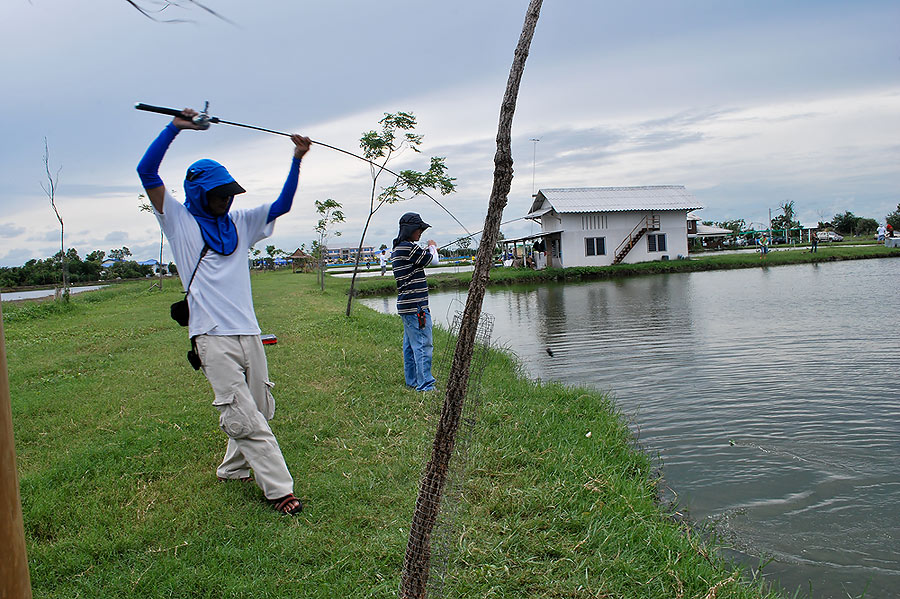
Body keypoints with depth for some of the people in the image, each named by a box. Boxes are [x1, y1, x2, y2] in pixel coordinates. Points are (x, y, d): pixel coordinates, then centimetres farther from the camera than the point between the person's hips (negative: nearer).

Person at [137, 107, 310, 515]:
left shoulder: (240, 222, 17)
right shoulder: (179, 221, 5)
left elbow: (282, 205, 18)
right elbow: (147, 172, -3)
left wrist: (296, 161, 9)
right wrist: (175, 127, -8)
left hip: (249, 333, 6)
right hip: (212, 338, -5)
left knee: (260, 410, 10)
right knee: (243, 418, -8)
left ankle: (233, 468, 30)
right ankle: (279, 489, -3)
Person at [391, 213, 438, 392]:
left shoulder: (397, 249, 15)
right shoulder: (408, 247, -15)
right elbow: (428, 259, -2)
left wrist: (429, 250, 18)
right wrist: (432, 247, 14)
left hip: (406, 306, 11)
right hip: (416, 306, -11)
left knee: (410, 345, 16)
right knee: (423, 345, -8)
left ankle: (412, 381, 25)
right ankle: (425, 385, -7)